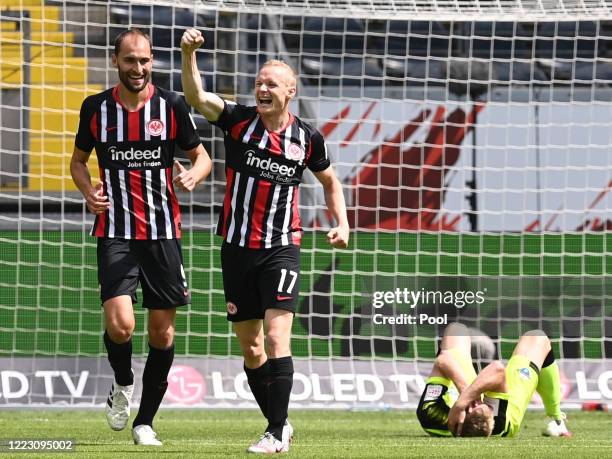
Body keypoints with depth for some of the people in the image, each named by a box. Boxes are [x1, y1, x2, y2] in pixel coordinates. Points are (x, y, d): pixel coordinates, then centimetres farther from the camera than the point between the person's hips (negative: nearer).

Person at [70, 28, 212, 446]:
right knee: (119, 323, -18)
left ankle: (145, 420, 18)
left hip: (163, 233, 1)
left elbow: (201, 156, 7)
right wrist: (89, 191, -5)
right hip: (115, 232, -1)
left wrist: (194, 174, -17)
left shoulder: (171, 106, -1)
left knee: (162, 330, 3)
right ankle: (123, 385, 14)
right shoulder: (96, 108, 2)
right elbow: (79, 160, 16)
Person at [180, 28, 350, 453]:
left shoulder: (308, 138, -1)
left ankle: (277, 431, -14)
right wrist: (189, 54, -34)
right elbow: (196, 97, -19)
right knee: (250, 346, 8)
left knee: (276, 336, -17)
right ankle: (279, 424, 23)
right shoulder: (239, 120, -3)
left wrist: (342, 224, 5)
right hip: (237, 247, 2)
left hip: (281, 248, -2)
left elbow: (330, 180, 17)